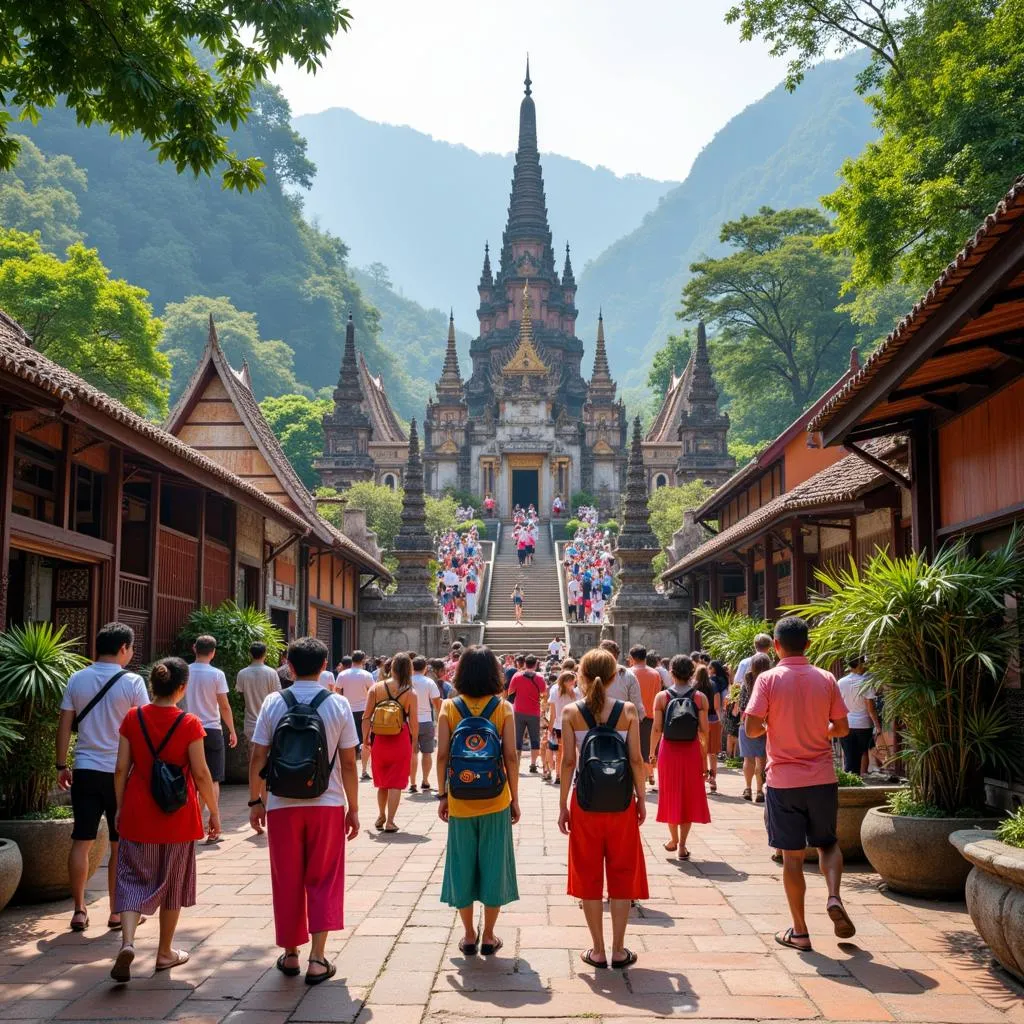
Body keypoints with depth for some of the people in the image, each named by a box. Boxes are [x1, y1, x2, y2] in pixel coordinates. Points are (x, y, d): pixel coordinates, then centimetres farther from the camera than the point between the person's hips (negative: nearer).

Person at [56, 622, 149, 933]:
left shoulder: (77, 679, 3)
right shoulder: (132, 682, -8)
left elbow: (64, 724, 4)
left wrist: (61, 765, 11)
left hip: (85, 770, 3)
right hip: (121, 771, -3)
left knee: (81, 842, 8)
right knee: (121, 845, 7)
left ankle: (79, 912, 11)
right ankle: (117, 912, 12)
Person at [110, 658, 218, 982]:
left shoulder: (133, 718, -3)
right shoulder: (189, 724, -11)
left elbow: (121, 769, 0)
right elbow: (201, 774, -9)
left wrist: (120, 807, 12)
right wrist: (214, 811, 2)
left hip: (138, 813, 2)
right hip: (177, 817, -1)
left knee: (133, 879, 8)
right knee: (172, 883, 14)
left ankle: (127, 942, -15)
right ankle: (165, 952, 24)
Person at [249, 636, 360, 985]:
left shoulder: (273, 703, -3)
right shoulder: (338, 704, -5)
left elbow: (258, 759, -2)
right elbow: (348, 763, -3)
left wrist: (255, 802, 9)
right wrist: (353, 808, 5)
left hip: (281, 805, 1)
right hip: (327, 804, 0)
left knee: (287, 881, 14)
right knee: (323, 881, 11)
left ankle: (290, 955, 25)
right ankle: (317, 959, 5)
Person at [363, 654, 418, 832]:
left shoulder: (376, 688, -4)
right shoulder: (410, 693, -8)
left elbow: (366, 716, -4)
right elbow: (414, 722, -7)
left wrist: (365, 737, 7)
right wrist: (414, 742, 6)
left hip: (379, 739, 2)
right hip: (401, 740, -2)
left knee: (382, 781, 20)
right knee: (396, 782, 5)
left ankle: (381, 816, 33)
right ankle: (390, 822, 4)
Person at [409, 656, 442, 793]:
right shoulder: (429, 682, -7)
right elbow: (437, 702, -7)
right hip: (426, 721, -1)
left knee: (412, 753, 8)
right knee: (426, 752, 10)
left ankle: (412, 783, 7)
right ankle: (425, 781, 11)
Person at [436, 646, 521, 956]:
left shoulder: (449, 707, -4)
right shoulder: (504, 708, -5)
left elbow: (442, 755, -5)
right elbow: (511, 757, -5)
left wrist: (442, 795, 6)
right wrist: (514, 798, 5)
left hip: (459, 800, 1)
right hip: (495, 801, 0)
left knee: (462, 863, 12)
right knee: (493, 863, 10)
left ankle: (469, 936, 20)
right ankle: (488, 937, 17)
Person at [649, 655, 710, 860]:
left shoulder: (662, 697, -5)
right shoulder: (700, 697, -5)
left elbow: (657, 729, -7)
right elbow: (704, 730, -7)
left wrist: (652, 752, 4)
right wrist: (704, 753, 2)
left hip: (668, 750, 0)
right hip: (692, 751, 0)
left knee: (670, 794, 16)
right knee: (690, 796, 9)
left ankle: (673, 839, 26)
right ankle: (682, 845, 8)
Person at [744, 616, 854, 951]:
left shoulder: (768, 679, -9)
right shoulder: (826, 679, -1)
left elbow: (752, 728, -14)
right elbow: (842, 728, 3)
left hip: (784, 780, -2)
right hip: (822, 778, 2)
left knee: (793, 855, 5)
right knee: (828, 843, 20)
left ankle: (800, 932, 11)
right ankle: (834, 897, -4)